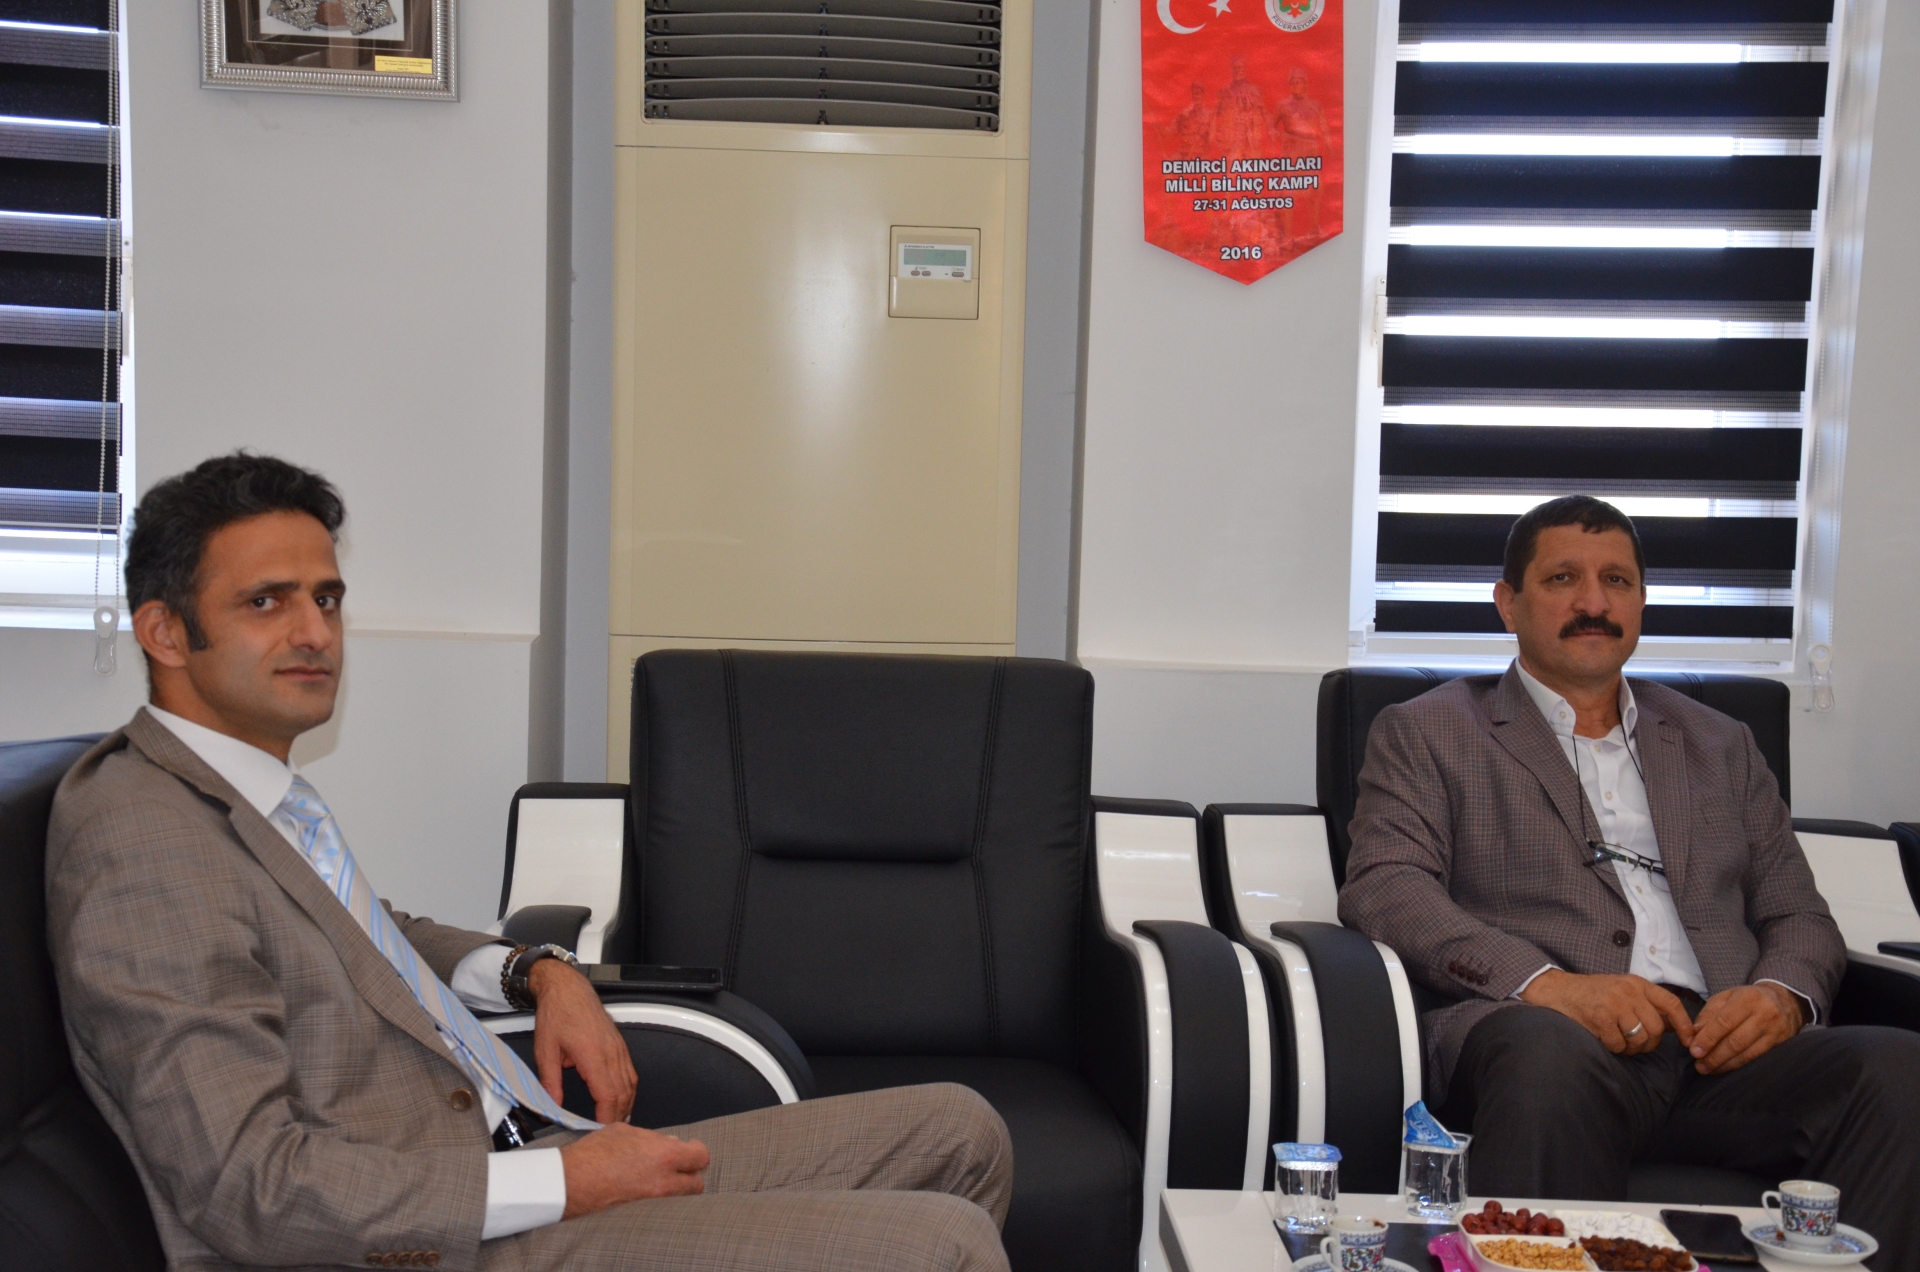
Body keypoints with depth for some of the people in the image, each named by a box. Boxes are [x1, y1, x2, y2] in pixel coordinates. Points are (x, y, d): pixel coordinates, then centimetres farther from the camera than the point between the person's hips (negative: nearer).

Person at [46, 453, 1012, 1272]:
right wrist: (561, 1184, -18)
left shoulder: (260, 791, 13)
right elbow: (247, 1187, -22)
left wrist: (539, 974, 11)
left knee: (958, 1132, 7)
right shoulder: (143, 849, -16)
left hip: (516, 1156, 10)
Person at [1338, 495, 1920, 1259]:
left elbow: (1799, 915, 24)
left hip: (1719, 1045, 4)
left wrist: (1783, 994, -3)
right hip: (1545, 1032, -3)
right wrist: (1546, 981, -16)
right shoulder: (1427, 732, 16)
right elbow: (1383, 889, 1)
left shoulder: (1719, 745, 28)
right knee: (1549, 1055, -39)